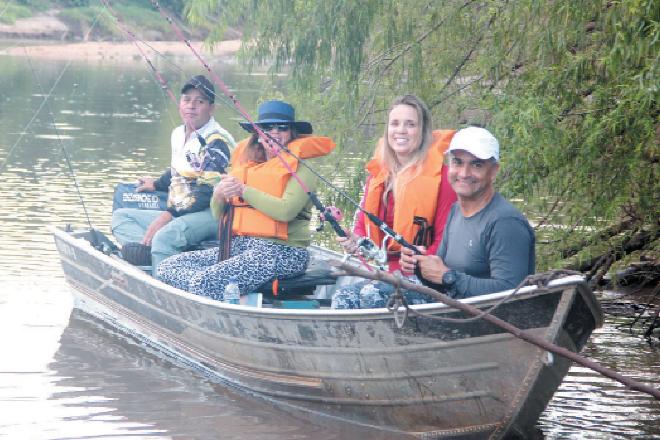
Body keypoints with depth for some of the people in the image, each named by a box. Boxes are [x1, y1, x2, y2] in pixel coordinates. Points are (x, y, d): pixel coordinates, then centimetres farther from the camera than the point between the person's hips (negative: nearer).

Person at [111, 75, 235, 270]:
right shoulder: (178, 134, 16)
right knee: (121, 217, 3)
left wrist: (170, 215, -26)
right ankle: (151, 252, -28)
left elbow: (208, 192, -21)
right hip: (177, 214, 10)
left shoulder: (217, 142, -11)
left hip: (210, 214, -10)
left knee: (164, 237, -37)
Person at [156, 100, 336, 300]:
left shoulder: (301, 164, -2)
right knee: (168, 267, -9)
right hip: (239, 246, 8)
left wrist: (244, 190, -12)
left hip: (282, 251, -8)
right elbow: (219, 215, 17)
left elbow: (286, 211, -19)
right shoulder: (245, 160, 17)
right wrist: (219, 195, -6)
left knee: (204, 282, -29)